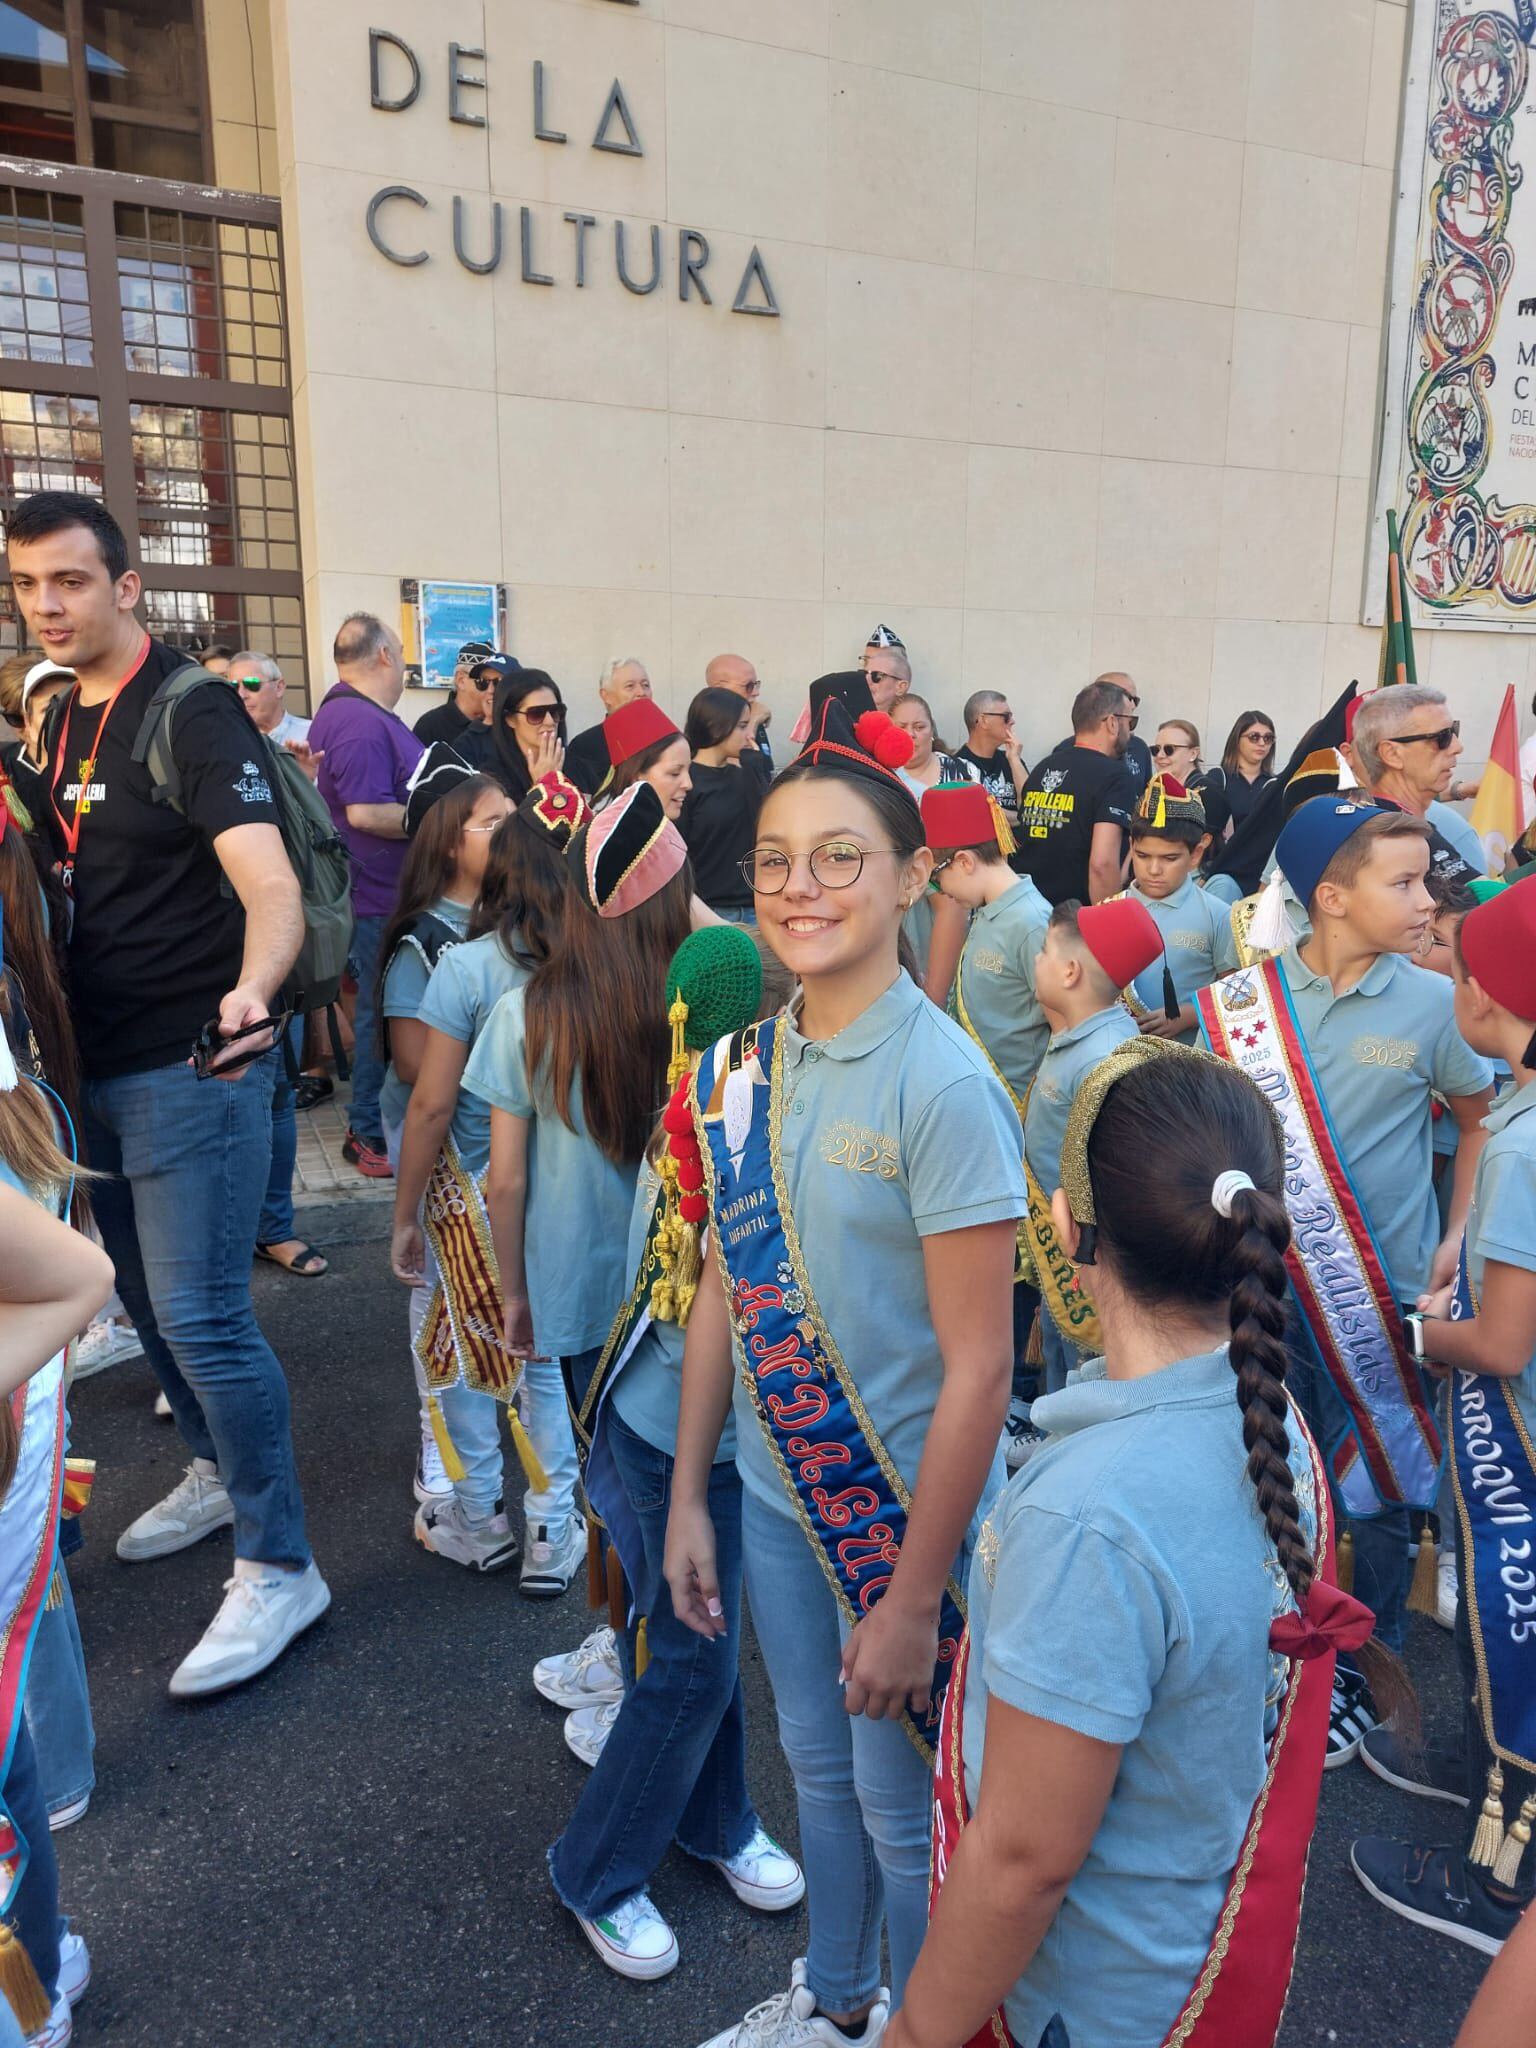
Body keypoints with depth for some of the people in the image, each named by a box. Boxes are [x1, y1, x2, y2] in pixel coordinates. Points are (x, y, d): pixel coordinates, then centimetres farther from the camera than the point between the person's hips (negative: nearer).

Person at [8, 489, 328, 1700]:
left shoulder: (192, 713, -13)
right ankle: (218, 1474, 39)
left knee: (200, 1317, -7)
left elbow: (271, 888, -26)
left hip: (192, 1065, -8)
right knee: (146, 1300, 18)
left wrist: (250, 991, -46)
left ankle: (278, 1569, 7)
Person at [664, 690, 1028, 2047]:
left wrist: (915, 1597, -16)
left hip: (905, 1512, -5)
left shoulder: (941, 1085, -22)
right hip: (776, 1494, 6)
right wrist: (689, 1499, 7)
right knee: (818, 1768, 25)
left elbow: (978, 1364, -20)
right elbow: (726, 1293, 5)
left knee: (901, 1809, 15)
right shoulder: (739, 1070, -3)